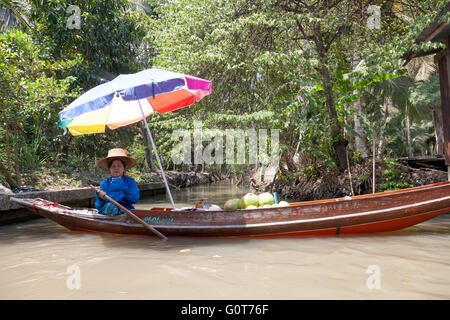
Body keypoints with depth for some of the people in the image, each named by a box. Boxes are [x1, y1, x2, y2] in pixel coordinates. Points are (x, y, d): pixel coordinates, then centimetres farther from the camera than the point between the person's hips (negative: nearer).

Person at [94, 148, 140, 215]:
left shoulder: (130, 181, 9)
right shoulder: (104, 184, 12)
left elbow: (135, 199, -5)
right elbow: (99, 207, 6)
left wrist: (124, 188, -15)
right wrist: (100, 198, -16)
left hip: (126, 210, 0)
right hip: (107, 210, 0)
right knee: (109, 205, -33)